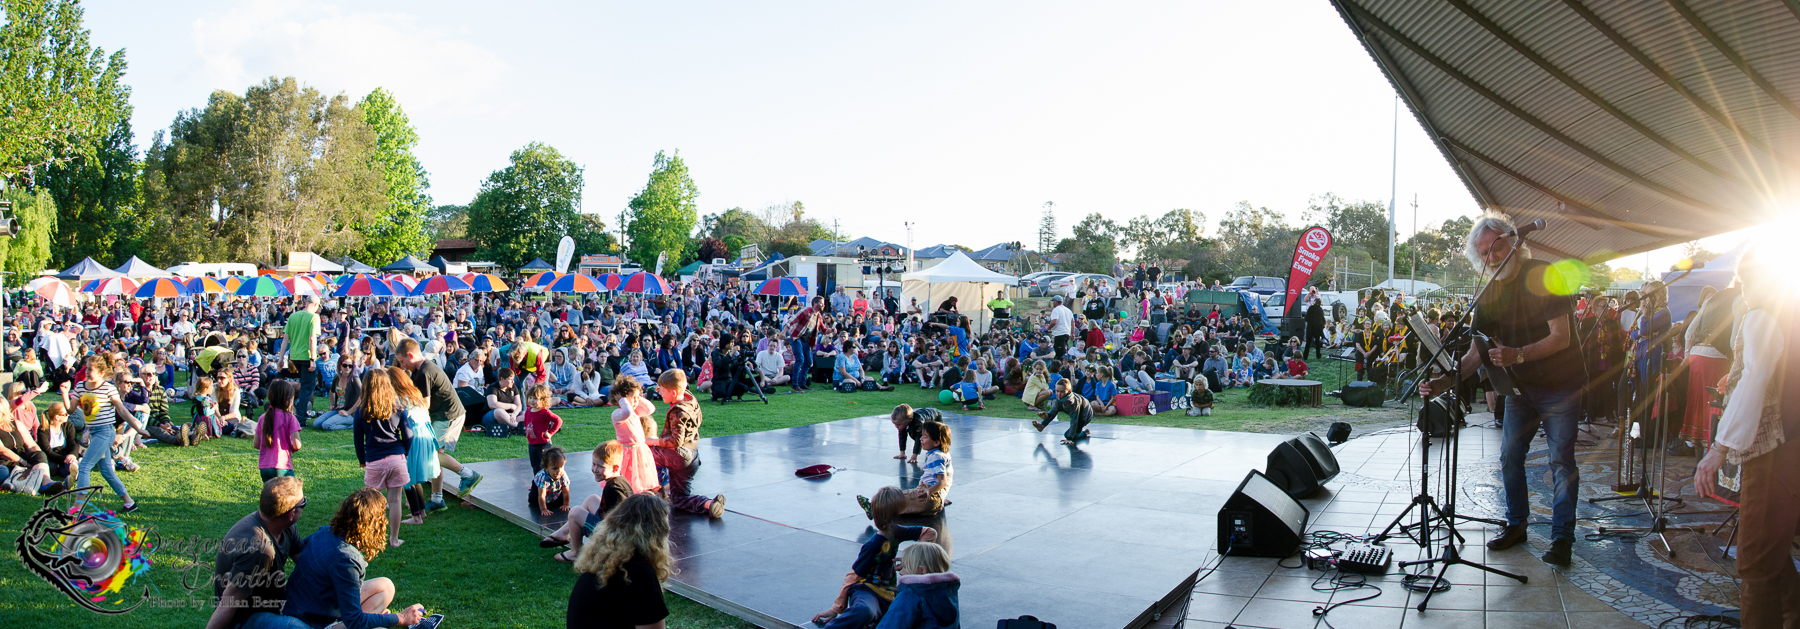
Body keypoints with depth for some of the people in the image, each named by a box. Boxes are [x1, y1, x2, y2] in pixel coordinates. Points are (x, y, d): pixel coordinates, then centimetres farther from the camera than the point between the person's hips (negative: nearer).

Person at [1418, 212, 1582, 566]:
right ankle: (1516, 524, 19)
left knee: (1561, 461, -2)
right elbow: (1478, 351, -2)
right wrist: (1447, 381, -17)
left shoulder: (1543, 277, -16)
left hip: (1560, 384, -5)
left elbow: (1561, 337, -21)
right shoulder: (1489, 294, 0)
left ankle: (1562, 537, 6)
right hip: (1521, 387, 5)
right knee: (1510, 456, 4)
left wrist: (1517, 355, -36)